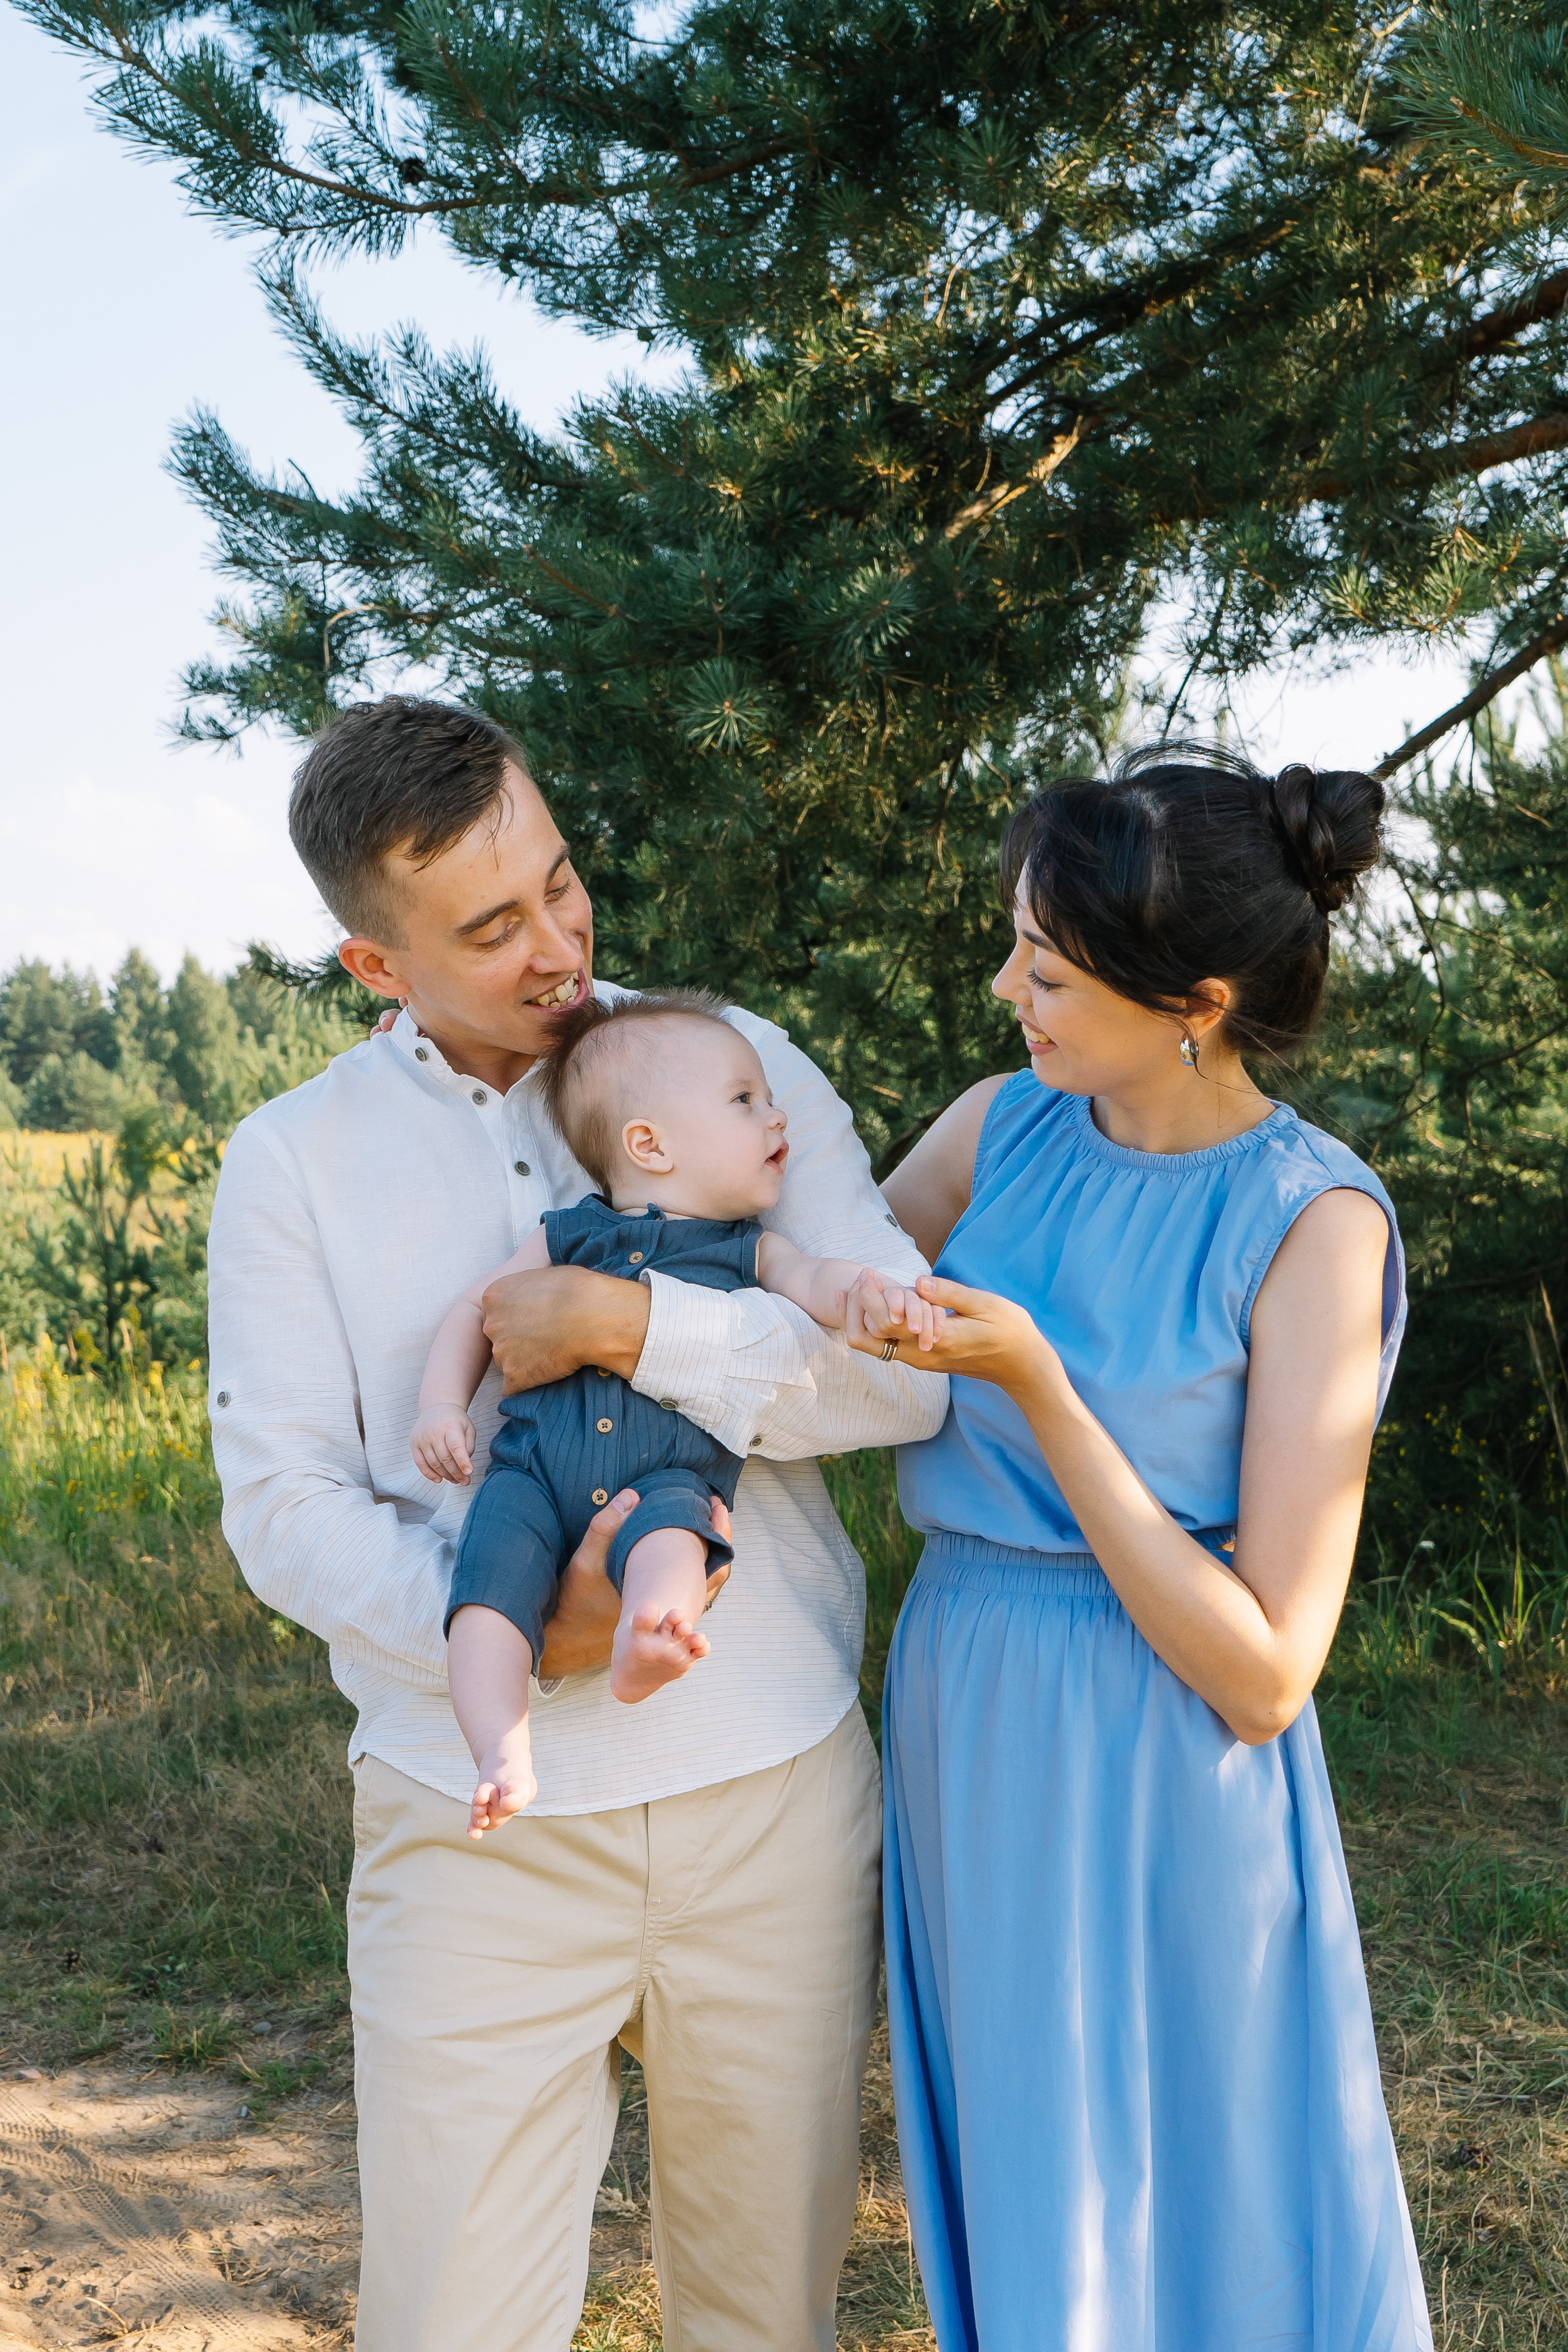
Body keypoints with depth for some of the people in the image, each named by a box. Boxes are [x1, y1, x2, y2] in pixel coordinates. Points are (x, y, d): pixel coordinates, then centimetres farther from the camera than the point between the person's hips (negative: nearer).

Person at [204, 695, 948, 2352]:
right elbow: (283, 1501, -4)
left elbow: (910, 1372, -8)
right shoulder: (293, 1162, 1)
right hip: (479, 1825, 0)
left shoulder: (737, 1067, 1)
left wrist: (628, 1326, -20)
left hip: (774, 1796, 1)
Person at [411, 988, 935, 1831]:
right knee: (490, 1575, -25)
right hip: (537, 1462, 1)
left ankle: (645, 1645, -61)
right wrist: (441, 1405, 8)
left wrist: (868, 1289, -22)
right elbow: (476, 1308, 23)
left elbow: (813, 1280, 2)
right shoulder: (567, 1236, 19)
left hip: (669, 1470, -1)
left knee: (670, 1531, -35)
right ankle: (503, 1756, -30)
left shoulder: (747, 1250, 20)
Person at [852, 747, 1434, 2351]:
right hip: (957, 1728, 5)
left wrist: (1033, 1383, -23)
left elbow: (1263, 1672, -18)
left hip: (1153, 1779, -5)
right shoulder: (1005, 1130, 0)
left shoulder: (1312, 1223, -16)